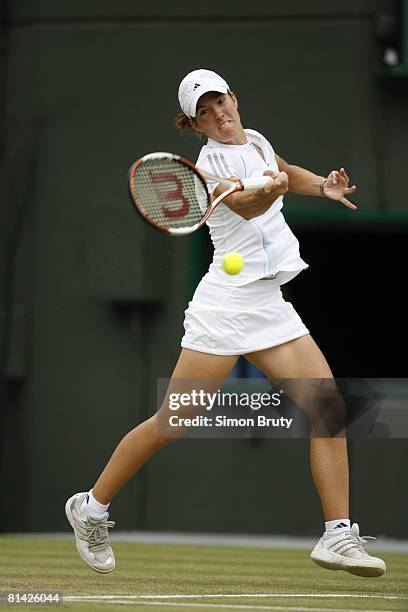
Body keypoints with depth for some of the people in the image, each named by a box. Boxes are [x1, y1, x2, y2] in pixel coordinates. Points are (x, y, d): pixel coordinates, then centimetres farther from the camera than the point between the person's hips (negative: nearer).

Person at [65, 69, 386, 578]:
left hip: (270, 305, 7)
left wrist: (323, 185, 18)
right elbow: (245, 205, -29)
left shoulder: (256, 141, 14)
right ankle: (92, 508, 12)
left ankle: (338, 536, -5)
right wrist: (271, 189, -50)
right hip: (227, 302, -7)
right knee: (172, 423, -6)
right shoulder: (209, 164, -9)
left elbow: (288, 173, 37)